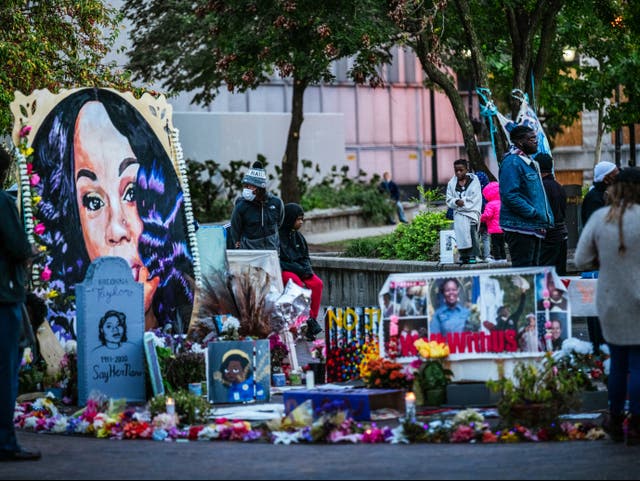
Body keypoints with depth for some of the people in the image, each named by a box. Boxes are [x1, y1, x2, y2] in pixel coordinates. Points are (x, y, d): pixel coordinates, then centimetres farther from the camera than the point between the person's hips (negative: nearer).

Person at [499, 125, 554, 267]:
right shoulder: (512, 162, -13)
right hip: (520, 227, -10)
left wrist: (547, 217, 15)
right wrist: (534, 213, -20)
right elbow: (510, 195, -23)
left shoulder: (530, 162, 19)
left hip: (534, 228, 10)